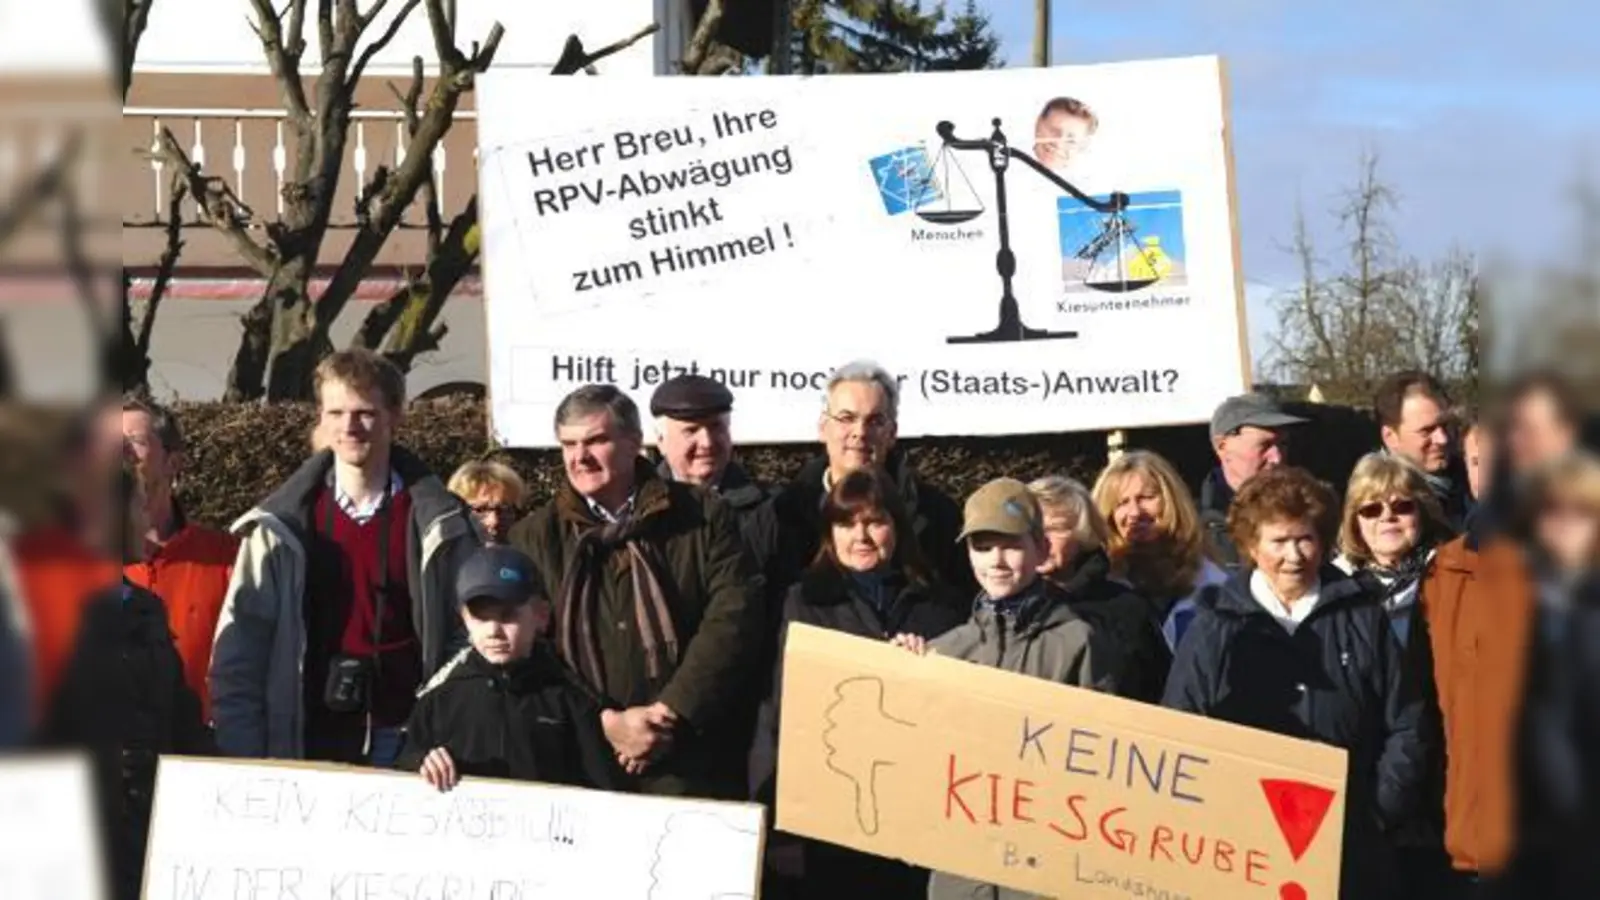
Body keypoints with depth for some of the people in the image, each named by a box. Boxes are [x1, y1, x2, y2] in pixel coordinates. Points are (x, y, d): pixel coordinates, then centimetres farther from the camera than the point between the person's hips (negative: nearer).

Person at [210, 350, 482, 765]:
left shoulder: (442, 526, 2)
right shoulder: (279, 526, 4)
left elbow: (469, 642, 4)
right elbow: (237, 651, 4)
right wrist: (245, 765, -3)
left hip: (403, 742, -1)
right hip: (306, 744, 1)